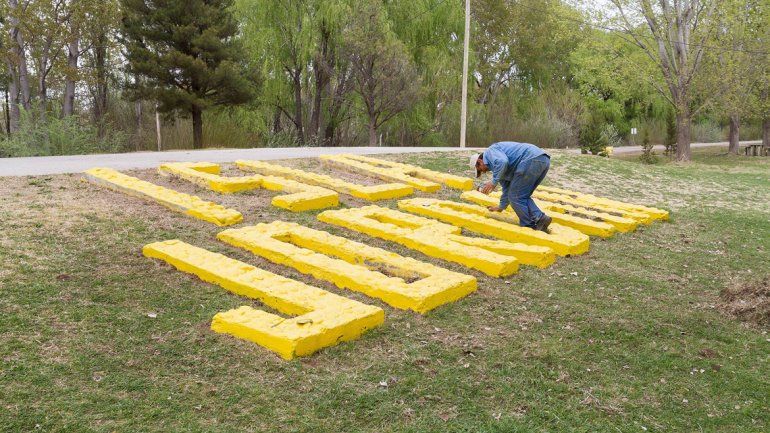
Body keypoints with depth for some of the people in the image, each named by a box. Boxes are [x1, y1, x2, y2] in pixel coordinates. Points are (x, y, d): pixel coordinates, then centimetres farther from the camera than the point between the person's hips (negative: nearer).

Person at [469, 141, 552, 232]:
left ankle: (530, 227, 4)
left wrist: (493, 182, -7)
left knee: (516, 197, 1)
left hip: (531, 160, -10)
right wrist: (501, 207, 53)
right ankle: (540, 218, 2)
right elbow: (507, 188, 41)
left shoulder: (489, 152, 6)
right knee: (522, 197, 18)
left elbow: (503, 162, -17)